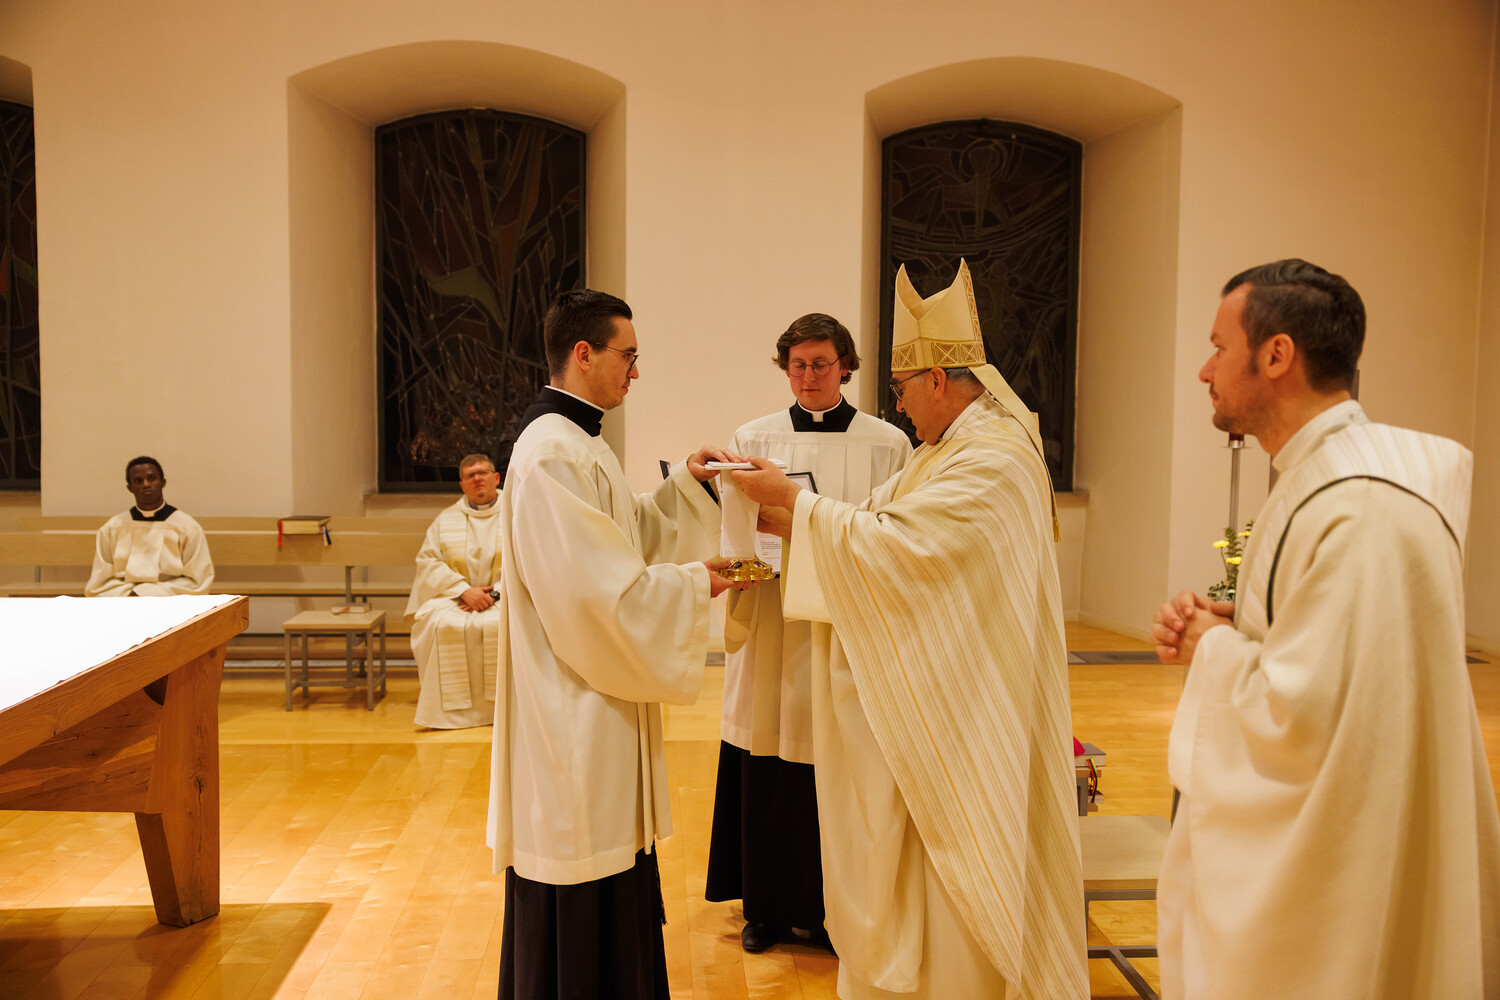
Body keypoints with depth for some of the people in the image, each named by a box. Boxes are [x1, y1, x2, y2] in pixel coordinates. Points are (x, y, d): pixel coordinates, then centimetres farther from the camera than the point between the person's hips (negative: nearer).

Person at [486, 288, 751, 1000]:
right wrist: (694, 584, -14)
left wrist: (684, 484, 6)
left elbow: (628, 537, 19)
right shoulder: (552, 454, -21)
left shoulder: (578, 444, 12)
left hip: (597, 701, 11)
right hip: (573, 710, -11)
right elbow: (600, 590, -26)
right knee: (576, 914, 4)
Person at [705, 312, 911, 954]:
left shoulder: (888, 444, 2)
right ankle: (767, 906, 25)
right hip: (771, 631, 1)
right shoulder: (753, 439, 5)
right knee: (766, 777, 7)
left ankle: (832, 907, 25)